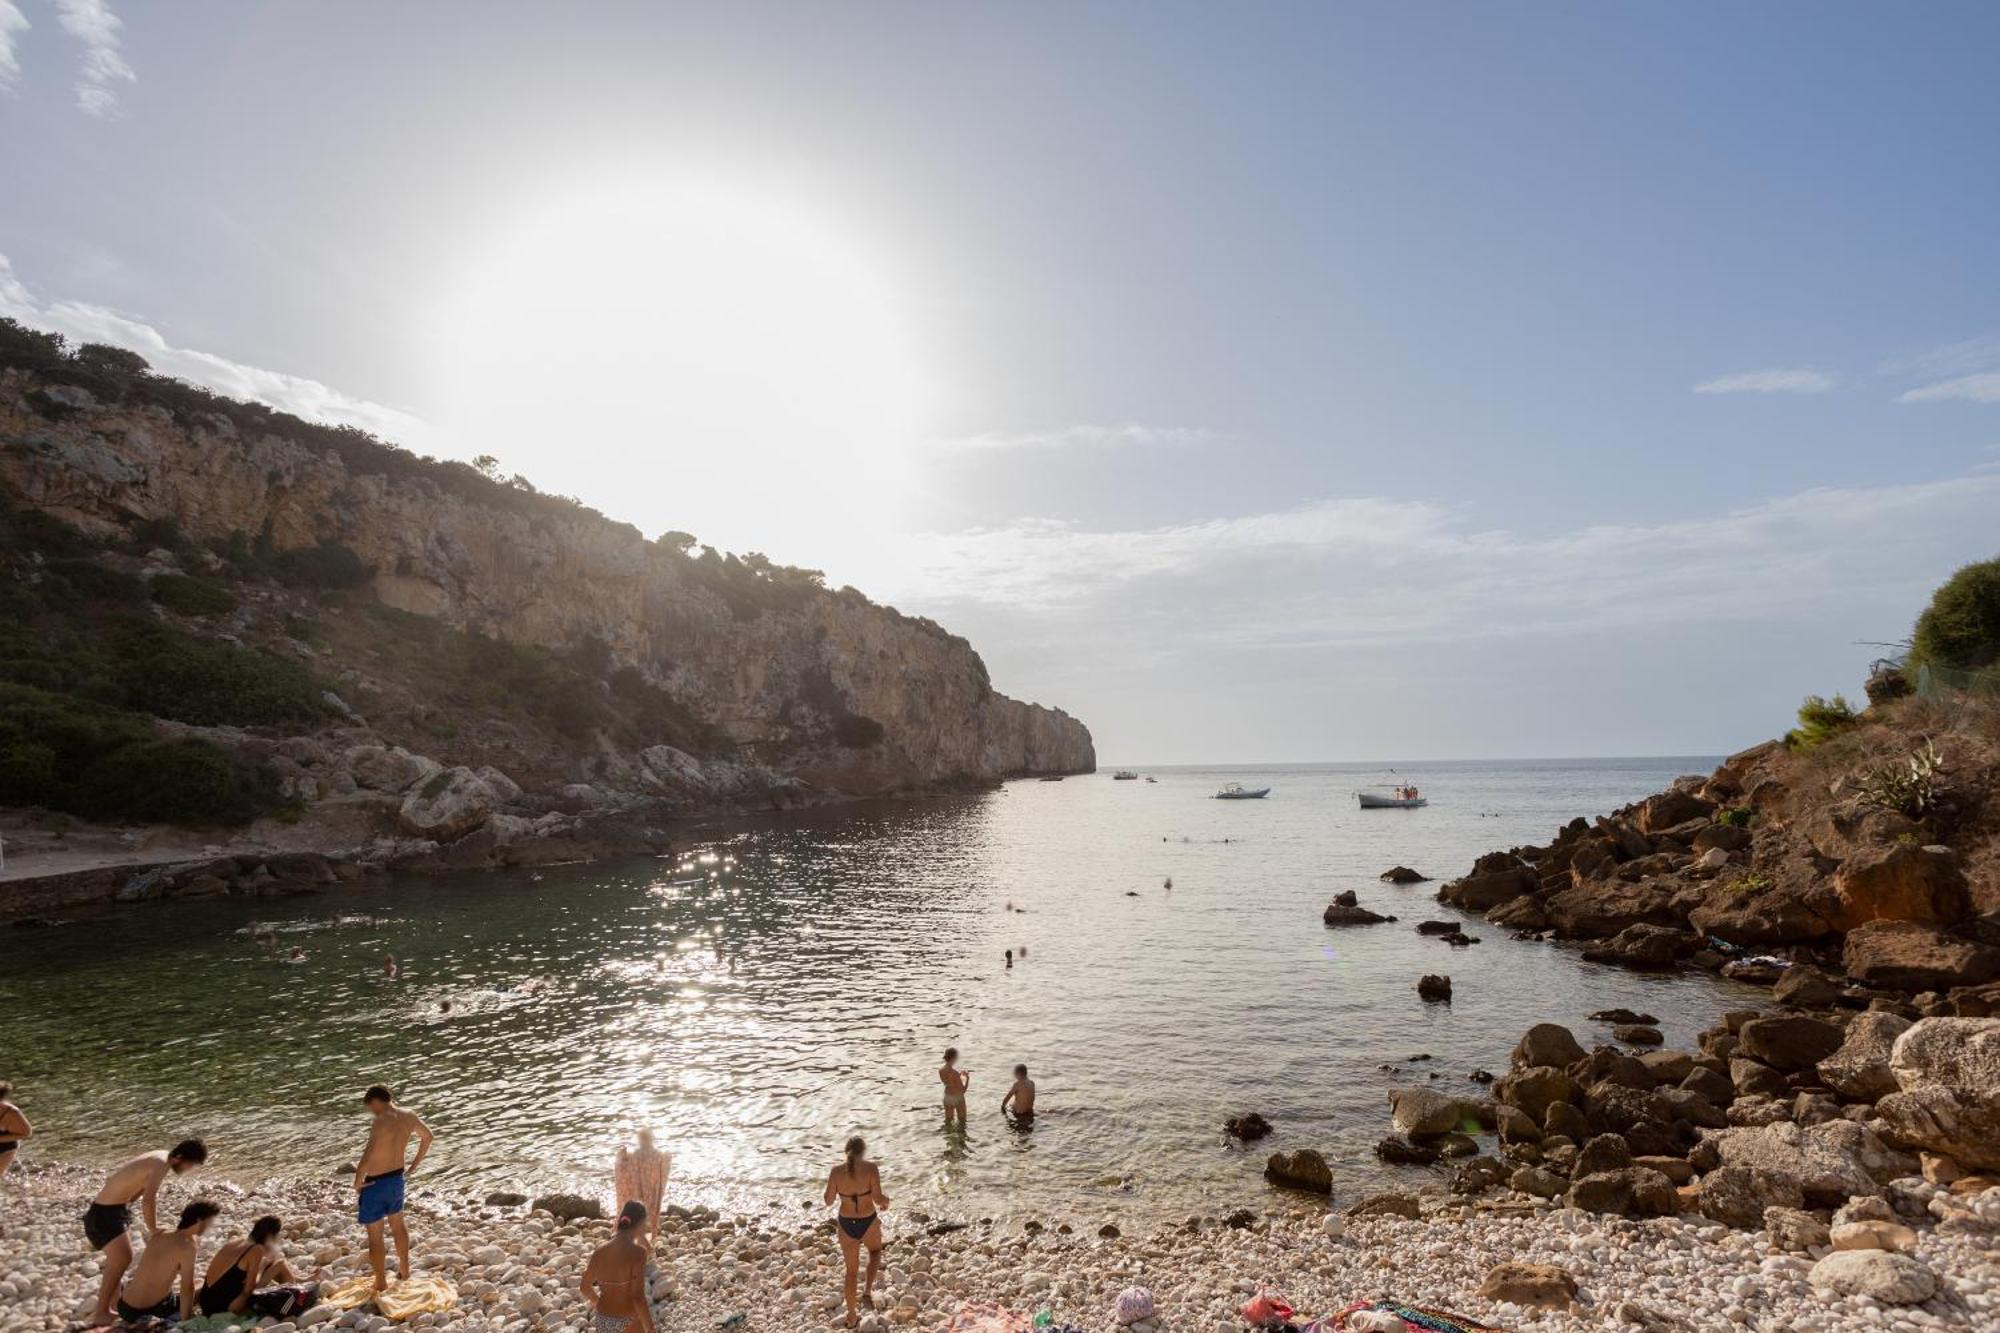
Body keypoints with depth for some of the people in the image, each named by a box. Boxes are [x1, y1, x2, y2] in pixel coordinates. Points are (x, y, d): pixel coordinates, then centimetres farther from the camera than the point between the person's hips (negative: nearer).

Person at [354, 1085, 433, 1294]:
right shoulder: (409, 1117, -4)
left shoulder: (382, 1122, -27)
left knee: (375, 1235, 11)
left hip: (375, 1183, -7)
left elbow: (367, 1158, -34)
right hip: (397, 1178, 7)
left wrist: (357, 1183, -17)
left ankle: (381, 1283, 23)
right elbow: (427, 1137, 13)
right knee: (397, 1224, 27)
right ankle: (404, 1269, 42)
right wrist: (414, 1166, 21)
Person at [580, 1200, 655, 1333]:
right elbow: (638, 1298, -25)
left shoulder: (600, 1251, -5)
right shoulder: (637, 1252, -22)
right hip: (630, 1322, -5)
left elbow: (585, 1286, 9)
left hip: (604, 1320, 5)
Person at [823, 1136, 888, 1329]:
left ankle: (852, 1316, 35)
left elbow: (829, 1200, 0)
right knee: (875, 1251, 33)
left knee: (852, 1270, 24)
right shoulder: (870, 1167, -19)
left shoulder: (836, 1171, -12)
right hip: (868, 1222, -2)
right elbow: (878, 1199, -20)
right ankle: (867, 1291, 14)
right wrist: (886, 1201, 3)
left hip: (846, 1224, 2)